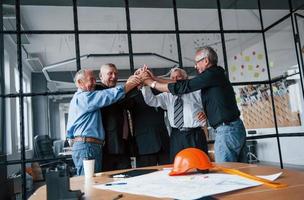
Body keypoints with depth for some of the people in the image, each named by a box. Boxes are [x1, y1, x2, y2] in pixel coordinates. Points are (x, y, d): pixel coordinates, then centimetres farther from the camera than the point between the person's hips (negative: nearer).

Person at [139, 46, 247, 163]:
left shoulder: (212, 74, -12)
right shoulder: (215, 75, 18)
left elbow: (182, 87, -14)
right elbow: (186, 84, 16)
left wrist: (151, 82, -5)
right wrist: (155, 79, 14)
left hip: (227, 130, -10)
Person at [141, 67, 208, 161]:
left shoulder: (196, 92, 9)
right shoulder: (167, 95, 14)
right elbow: (151, 100, 3)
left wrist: (205, 113, -14)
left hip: (195, 135, -2)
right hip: (177, 136, 2)